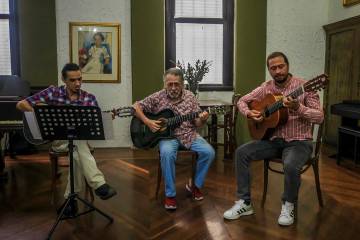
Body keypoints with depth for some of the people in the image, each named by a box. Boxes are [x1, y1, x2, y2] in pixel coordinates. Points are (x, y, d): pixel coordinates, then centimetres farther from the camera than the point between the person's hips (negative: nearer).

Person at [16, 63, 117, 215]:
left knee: (78, 154, -34)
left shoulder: (89, 98, 1)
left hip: (80, 139, 2)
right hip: (58, 139, -2)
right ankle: (99, 185, -37)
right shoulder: (53, 92, -2)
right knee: (79, 145, -35)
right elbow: (21, 104, -1)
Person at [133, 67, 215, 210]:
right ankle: (170, 194, -16)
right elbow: (136, 106, 3)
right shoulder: (157, 97, -3)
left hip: (189, 134, 3)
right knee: (167, 153, -35)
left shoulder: (189, 97, 2)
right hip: (167, 135, -2)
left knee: (209, 152, -20)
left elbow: (197, 124, 3)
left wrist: (202, 119, -21)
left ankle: (195, 185, 4)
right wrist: (147, 122, -11)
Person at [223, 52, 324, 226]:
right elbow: (242, 100, 10)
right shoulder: (266, 87, 3)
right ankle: (244, 203, -3)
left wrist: (298, 108, -34)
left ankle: (288, 205, -2)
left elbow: (319, 117, -16)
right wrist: (248, 113, -12)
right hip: (273, 139, 5)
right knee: (241, 152, -13)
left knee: (291, 166, -35)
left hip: (298, 141, -4)